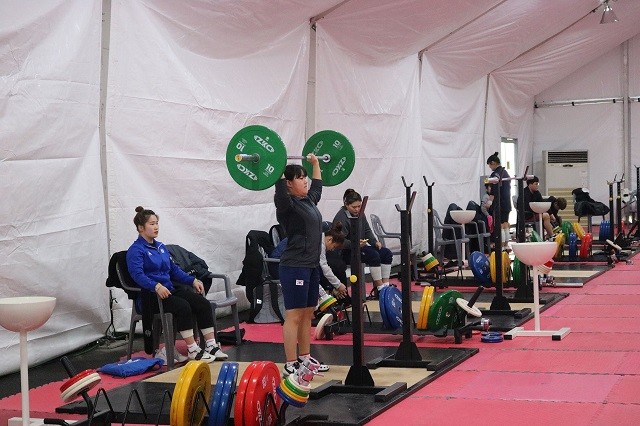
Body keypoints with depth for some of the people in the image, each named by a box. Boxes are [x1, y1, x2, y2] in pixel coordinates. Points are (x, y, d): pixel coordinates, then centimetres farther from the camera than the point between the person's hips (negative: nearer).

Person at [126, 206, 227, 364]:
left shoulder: (161, 247, 19)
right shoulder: (135, 250, -6)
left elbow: (174, 269, 24)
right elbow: (137, 275, -21)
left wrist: (193, 280, 10)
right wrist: (156, 286, -37)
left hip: (170, 287, 8)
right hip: (151, 294, -8)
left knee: (203, 304, -12)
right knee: (183, 307, -32)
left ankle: (211, 346, -11)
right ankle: (193, 351, -25)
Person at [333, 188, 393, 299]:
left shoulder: (359, 214, 9)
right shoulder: (341, 218, -17)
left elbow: (367, 231, 15)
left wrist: (375, 242, -3)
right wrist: (355, 244, -36)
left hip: (360, 247, 9)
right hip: (346, 252, -9)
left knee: (387, 253, -6)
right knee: (373, 255, -29)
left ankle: (385, 285, -10)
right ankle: (379, 288, -24)